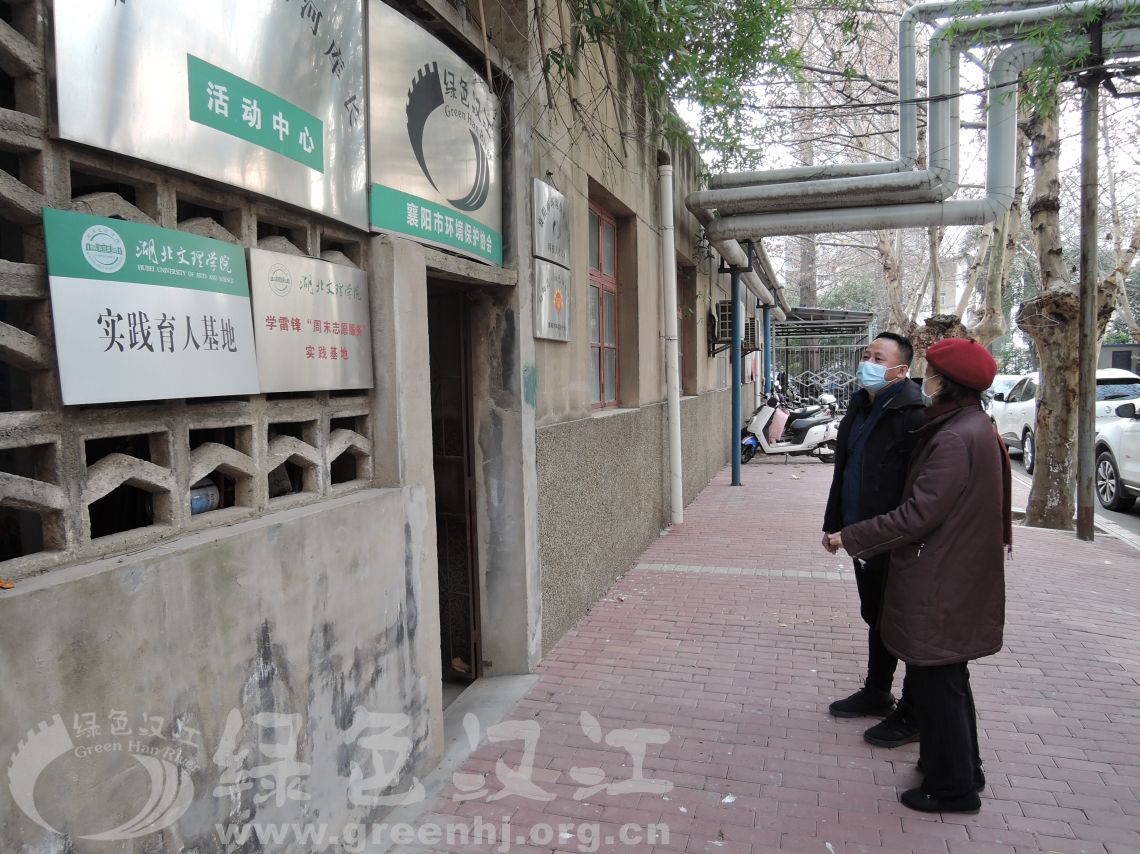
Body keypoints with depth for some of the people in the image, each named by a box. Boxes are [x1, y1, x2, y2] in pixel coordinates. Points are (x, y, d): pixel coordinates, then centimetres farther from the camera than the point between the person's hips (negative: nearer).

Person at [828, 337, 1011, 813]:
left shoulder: (955, 439, -24)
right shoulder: (975, 427, 8)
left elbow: (917, 515, -26)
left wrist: (850, 538, -17)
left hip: (940, 586, -10)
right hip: (957, 577, 10)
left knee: (935, 682, 4)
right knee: (947, 677, 22)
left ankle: (953, 788, 19)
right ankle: (962, 769, 38)